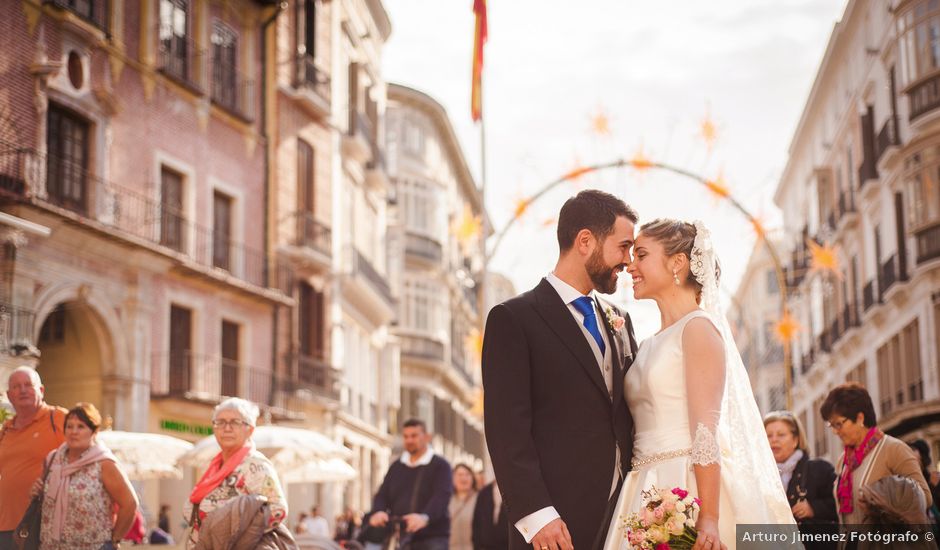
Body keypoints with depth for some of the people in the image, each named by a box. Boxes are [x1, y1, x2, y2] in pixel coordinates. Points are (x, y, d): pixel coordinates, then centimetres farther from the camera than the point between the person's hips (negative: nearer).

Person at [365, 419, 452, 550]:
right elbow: (382, 495, 10)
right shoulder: (396, 467, 19)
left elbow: (442, 496, -15)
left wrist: (424, 517, -35)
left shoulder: (440, 465, 1)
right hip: (397, 538, 5)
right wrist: (378, 512, -15)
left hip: (431, 539, -5)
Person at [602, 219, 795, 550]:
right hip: (652, 493, 7)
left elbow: (705, 431, -16)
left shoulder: (699, 327, -7)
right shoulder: (652, 345, 17)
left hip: (691, 489, -7)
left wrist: (708, 519, -22)